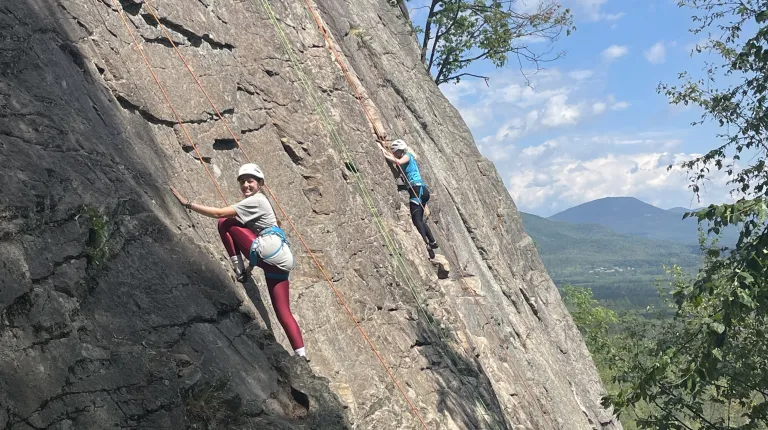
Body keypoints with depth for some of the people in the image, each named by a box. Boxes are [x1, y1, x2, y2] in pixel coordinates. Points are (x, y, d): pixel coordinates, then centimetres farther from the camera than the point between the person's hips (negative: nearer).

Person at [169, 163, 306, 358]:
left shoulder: (255, 200, -3)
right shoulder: (259, 200, 27)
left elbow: (219, 214, -10)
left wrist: (187, 203, -9)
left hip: (269, 252, -10)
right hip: (278, 261, 10)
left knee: (225, 223, -1)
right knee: (283, 312, 6)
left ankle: (239, 269, -2)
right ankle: (302, 355, -1)